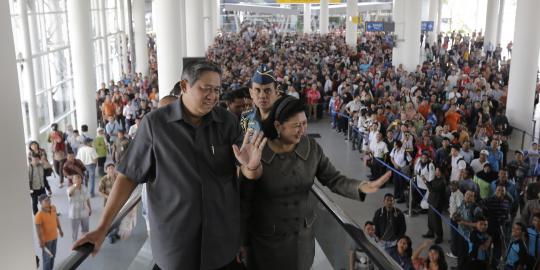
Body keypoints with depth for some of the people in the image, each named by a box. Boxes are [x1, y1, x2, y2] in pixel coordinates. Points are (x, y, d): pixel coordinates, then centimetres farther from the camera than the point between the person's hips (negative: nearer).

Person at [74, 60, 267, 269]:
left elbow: (251, 174, -2)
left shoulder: (228, 122, -4)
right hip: (172, 243, -2)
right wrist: (102, 228, -7)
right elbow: (129, 176, -4)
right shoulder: (155, 123, -10)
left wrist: (252, 166, -26)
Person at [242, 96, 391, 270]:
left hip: (303, 235, 3)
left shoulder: (312, 148, -8)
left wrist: (360, 187, -25)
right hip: (267, 239, -3)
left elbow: (333, 179, -4)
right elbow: (245, 201, -10)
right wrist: (243, 241, -5)